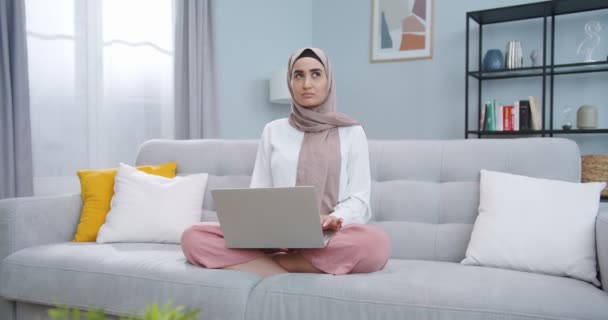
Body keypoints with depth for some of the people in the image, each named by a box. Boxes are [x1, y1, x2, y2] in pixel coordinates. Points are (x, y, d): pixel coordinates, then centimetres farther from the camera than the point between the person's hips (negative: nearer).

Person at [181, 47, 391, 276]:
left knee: (376, 242, -37)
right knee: (194, 237, -22)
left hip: (328, 238, -1)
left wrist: (334, 219, -20)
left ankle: (265, 262, -23)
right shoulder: (273, 131, 16)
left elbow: (359, 199, 3)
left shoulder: (352, 132, 10)